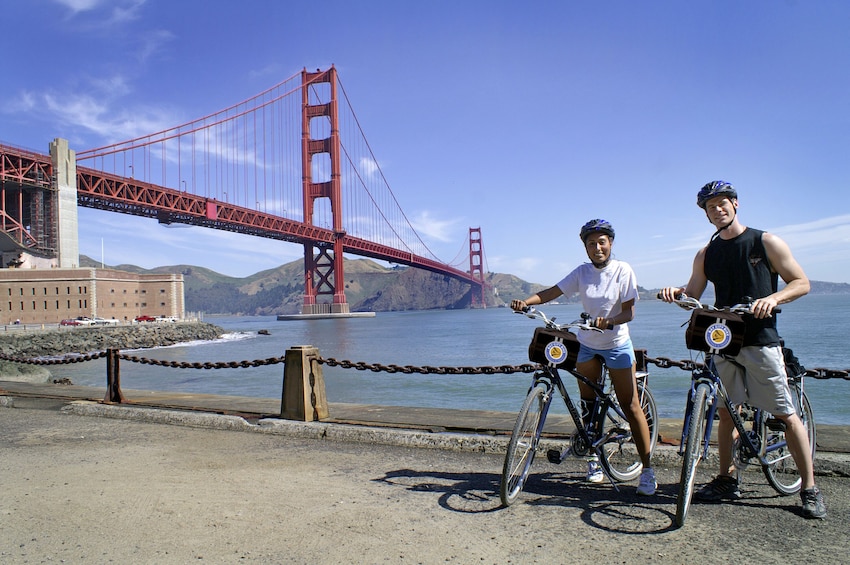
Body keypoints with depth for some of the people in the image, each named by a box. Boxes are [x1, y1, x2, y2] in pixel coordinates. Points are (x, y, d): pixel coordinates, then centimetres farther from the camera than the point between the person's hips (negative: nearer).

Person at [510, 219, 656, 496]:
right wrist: (524, 302, -28)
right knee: (588, 404, 10)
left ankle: (647, 469, 6)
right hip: (587, 346, 3)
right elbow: (553, 291, -11)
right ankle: (594, 458, 26)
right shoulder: (582, 272, -3)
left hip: (617, 345, -3)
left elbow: (629, 312, -14)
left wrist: (609, 321, -35)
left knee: (630, 405, -3)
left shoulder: (623, 271, -11)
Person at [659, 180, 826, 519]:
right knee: (726, 412, 9)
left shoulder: (766, 243, 1)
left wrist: (773, 298, -18)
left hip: (761, 340, -4)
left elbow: (802, 283, 1)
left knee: (786, 415, -2)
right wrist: (676, 292, -11)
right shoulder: (706, 254, 11)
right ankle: (726, 480, 19)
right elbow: (693, 295, 11)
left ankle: (810, 489, 9)